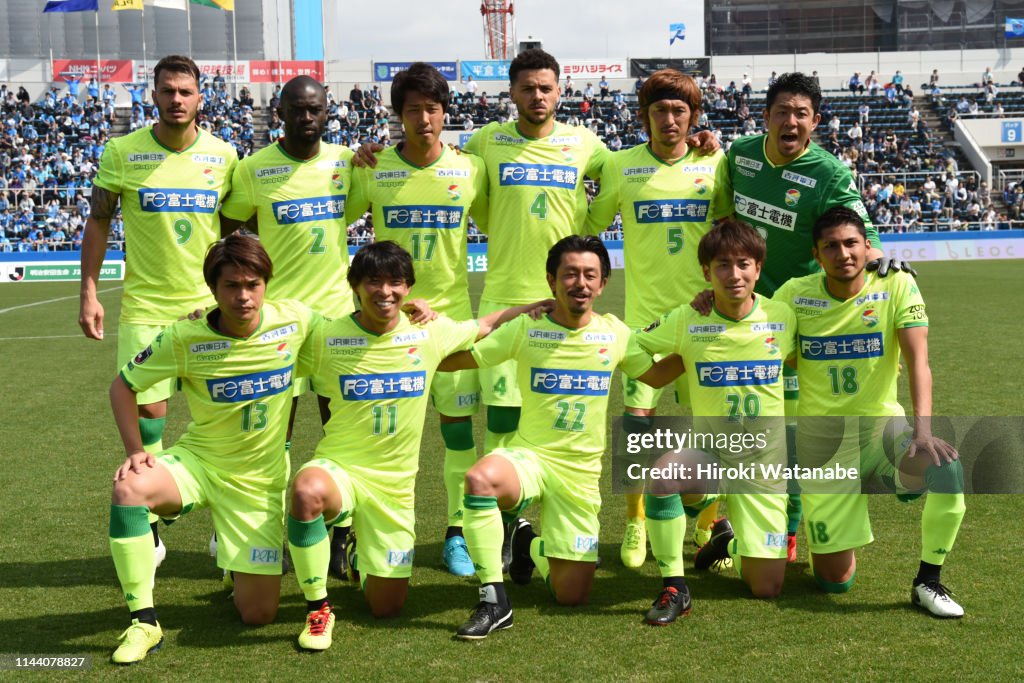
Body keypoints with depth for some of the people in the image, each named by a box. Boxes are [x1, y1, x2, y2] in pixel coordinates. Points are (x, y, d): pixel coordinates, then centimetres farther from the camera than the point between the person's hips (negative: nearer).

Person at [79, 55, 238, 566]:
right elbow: (98, 220, 3)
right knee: (145, 414, -2)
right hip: (145, 307, -1)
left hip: (210, 305, 2)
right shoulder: (121, 152, -4)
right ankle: (147, 533, 14)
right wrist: (89, 293, -3)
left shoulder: (223, 155, 2)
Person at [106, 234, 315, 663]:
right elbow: (123, 385, -3)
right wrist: (135, 451, -15)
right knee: (129, 487, -35)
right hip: (197, 462, -1)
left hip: (260, 479, 1)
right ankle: (143, 622, -21)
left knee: (258, 615, -2)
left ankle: (237, 558, 35)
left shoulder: (294, 320, -13)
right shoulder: (185, 338, -16)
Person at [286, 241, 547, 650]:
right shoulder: (326, 337, -8)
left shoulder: (430, 332, -3)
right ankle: (317, 609, -17)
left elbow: (484, 327, 14)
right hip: (339, 467, -2)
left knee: (386, 607, 6)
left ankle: (360, 553, 44)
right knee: (307, 491, -41)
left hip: (395, 482, 2)